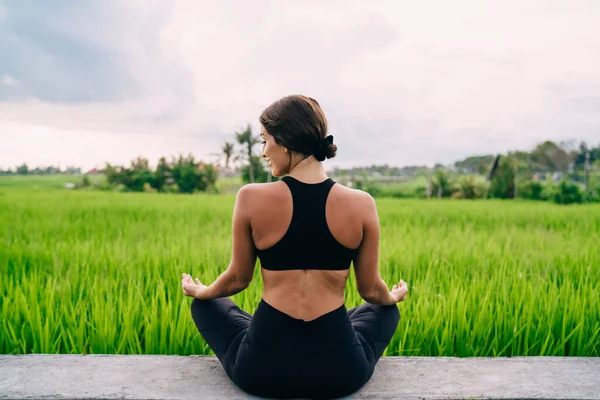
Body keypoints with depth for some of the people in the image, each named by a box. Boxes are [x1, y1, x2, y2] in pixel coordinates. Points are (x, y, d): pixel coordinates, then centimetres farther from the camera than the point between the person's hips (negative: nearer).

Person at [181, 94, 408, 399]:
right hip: (341, 371, 1)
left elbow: (238, 279, 1)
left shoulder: (251, 197, -13)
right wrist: (394, 296, 27)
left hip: (262, 368, 0)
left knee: (204, 304, 30)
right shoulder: (361, 204, -10)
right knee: (386, 309, 34)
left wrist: (199, 291, 24)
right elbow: (370, 289, 2)